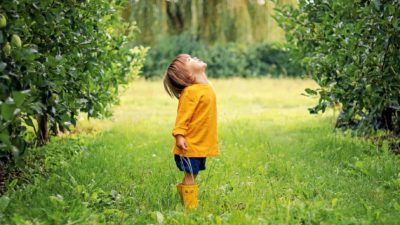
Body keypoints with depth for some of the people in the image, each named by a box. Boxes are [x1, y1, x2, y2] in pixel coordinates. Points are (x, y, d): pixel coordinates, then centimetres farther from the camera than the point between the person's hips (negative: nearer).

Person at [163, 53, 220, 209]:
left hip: (202, 144, 8)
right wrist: (179, 135, -27)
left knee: (192, 177, 14)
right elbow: (182, 115, -20)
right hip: (191, 144, -8)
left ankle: (190, 207, 21)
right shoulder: (190, 91, -16)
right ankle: (190, 208, 4)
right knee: (189, 177, -1)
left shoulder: (207, 88, 11)